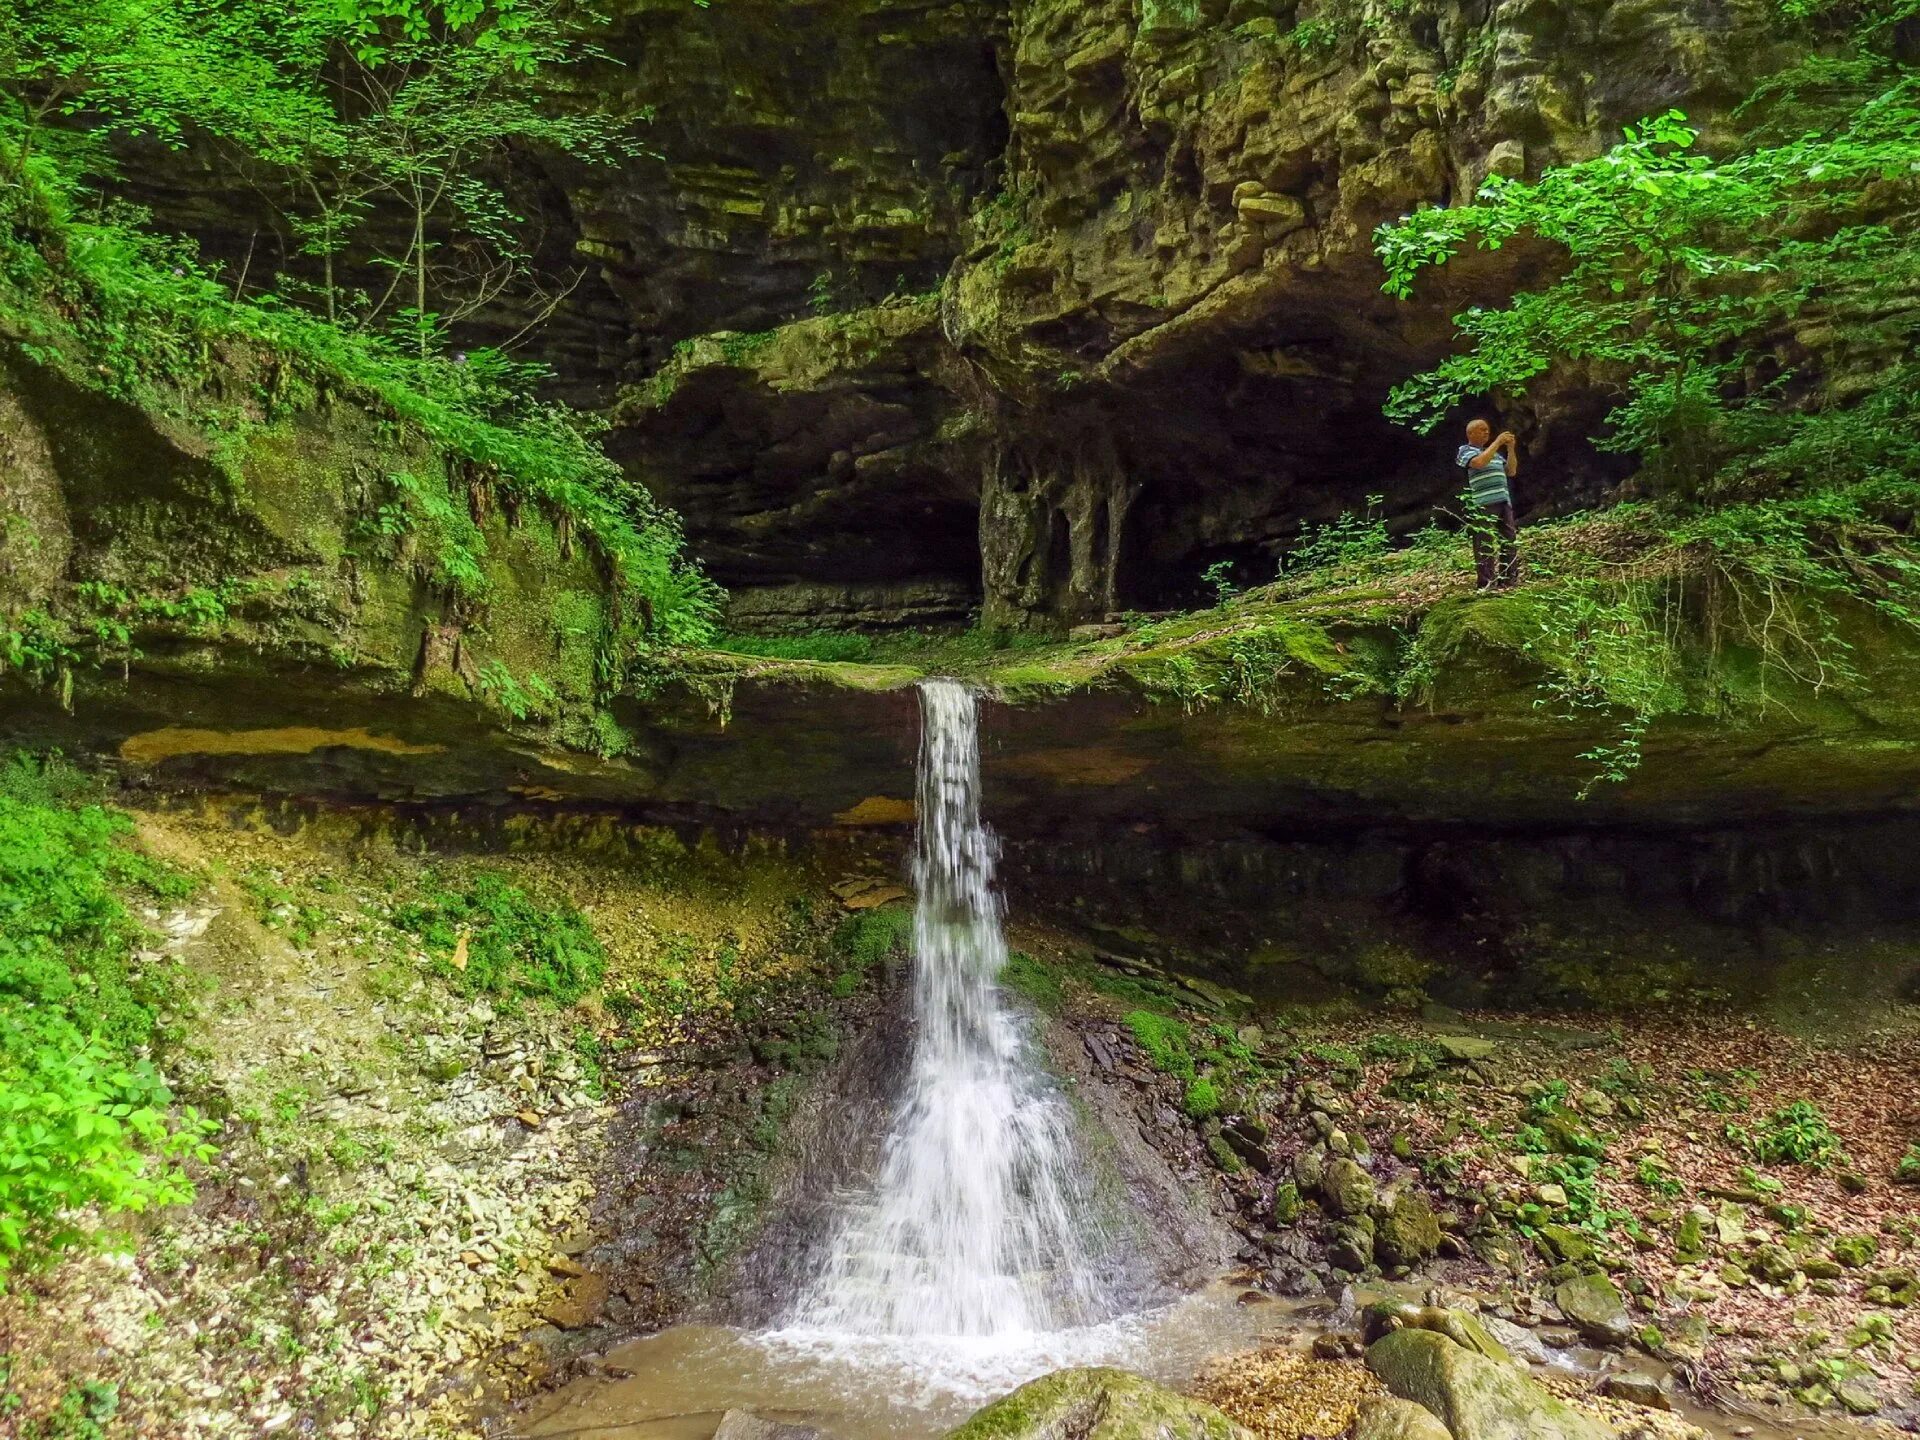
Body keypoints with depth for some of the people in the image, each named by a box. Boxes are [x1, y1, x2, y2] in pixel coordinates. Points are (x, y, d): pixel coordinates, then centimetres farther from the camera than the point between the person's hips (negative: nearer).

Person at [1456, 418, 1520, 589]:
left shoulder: (1494, 452, 25)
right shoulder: (1466, 450, 3)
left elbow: (1512, 471, 22)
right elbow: (1479, 462, -17)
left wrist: (1510, 448, 11)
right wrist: (1498, 441, -10)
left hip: (1504, 503, 7)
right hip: (1483, 505, -7)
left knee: (1511, 542, 7)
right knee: (1485, 546, -7)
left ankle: (1509, 581, 14)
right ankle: (1487, 585, -7)